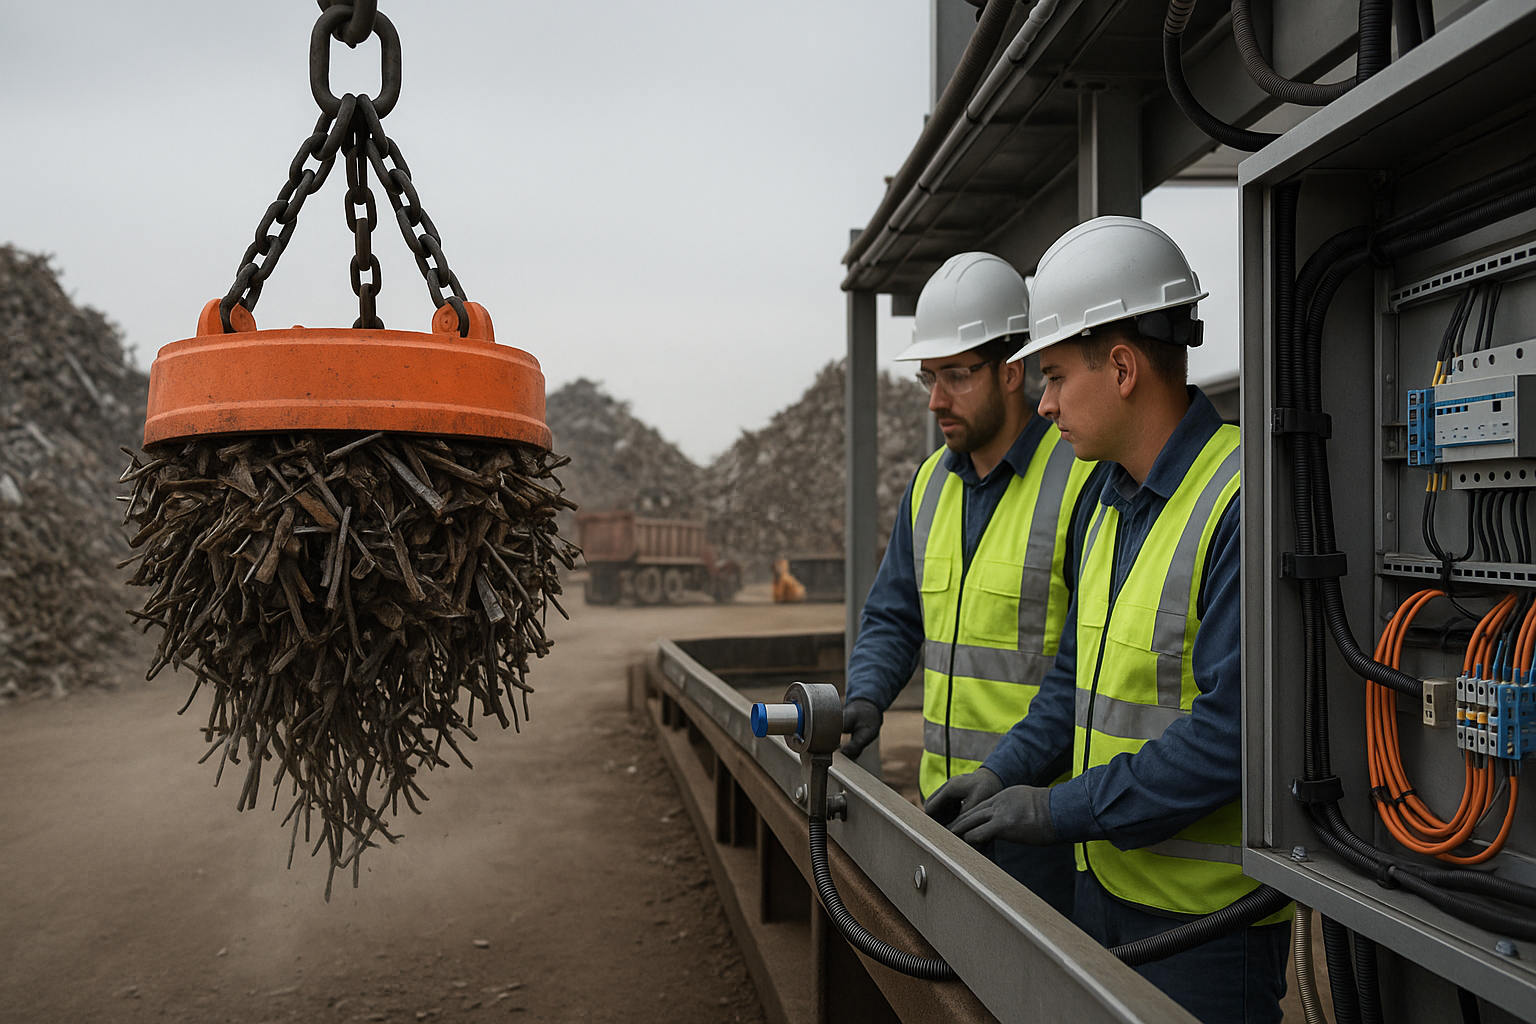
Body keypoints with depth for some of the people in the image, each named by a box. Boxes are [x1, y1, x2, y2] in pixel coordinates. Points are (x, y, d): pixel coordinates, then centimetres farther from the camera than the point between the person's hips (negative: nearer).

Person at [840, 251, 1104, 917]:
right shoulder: (931, 482, 10)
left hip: (1039, 808, -7)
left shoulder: (1081, 479, -13)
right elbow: (893, 617, 15)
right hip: (946, 801, 7)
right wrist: (866, 697, -5)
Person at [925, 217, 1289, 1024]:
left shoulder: (1241, 503, -21)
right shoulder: (1110, 502, 9)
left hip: (1207, 914, -8)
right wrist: (1004, 773, 4)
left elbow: (1234, 728, -26)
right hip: (1104, 882, 8)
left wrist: (1061, 811, -20)